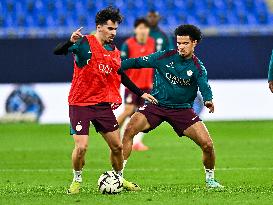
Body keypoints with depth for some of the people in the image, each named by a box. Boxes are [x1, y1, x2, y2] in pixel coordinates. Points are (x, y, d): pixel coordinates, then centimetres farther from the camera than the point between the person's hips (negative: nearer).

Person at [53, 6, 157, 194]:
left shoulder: (114, 51, 9)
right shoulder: (85, 43, -11)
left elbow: (121, 76, 22)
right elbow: (57, 51, -22)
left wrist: (141, 93, 21)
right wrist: (71, 42, -42)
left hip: (103, 104, 5)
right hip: (80, 104, -5)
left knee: (117, 146, 7)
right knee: (81, 147, -13)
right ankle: (77, 181, 11)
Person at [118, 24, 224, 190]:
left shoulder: (198, 67, -7)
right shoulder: (165, 57, -4)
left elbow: (204, 86, -25)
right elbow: (138, 62, 1)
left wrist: (208, 100, -48)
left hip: (183, 109, 0)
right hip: (156, 104, 0)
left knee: (207, 144, -12)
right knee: (129, 130, -22)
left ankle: (210, 179, 16)